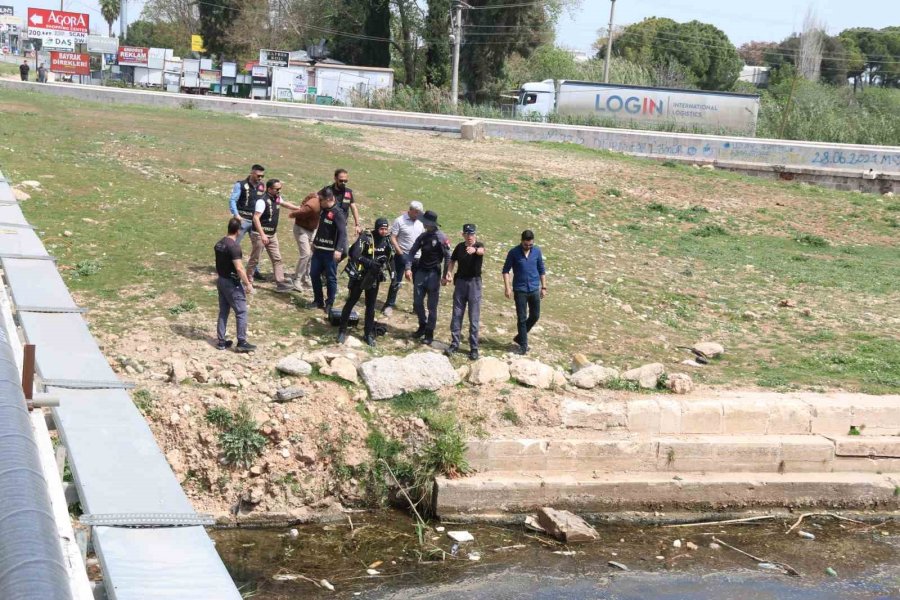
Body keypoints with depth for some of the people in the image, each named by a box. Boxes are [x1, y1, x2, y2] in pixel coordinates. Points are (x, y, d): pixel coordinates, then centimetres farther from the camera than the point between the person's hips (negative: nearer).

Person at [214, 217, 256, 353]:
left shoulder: (219, 243, 5)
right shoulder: (234, 246, -21)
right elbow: (239, 268, -24)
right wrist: (248, 284, -18)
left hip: (221, 281, 9)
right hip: (232, 283, -9)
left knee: (223, 312, 14)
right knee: (241, 312, -1)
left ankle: (221, 341, 18)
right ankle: (242, 343, 0)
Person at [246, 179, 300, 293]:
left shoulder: (277, 198, 4)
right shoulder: (263, 201, -22)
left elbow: (285, 204, 28)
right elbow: (256, 218, -29)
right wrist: (262, 235, -34)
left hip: (272, 234, 8)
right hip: (260, 234, -8)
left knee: (277, 259, 3)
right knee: (254, 259, 3)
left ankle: (280, 283, 2)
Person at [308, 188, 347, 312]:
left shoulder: (338, 214, -16)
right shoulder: (322, 211, 10)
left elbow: (342, 233, -23)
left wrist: (339, 250, -32)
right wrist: (314, 242, 26)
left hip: (330, 252, -8)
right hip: (318, 250, 8)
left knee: (331, 278, 0)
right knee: (314, 274, 11)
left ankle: (329, 304, 10)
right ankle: (318, 301, 23)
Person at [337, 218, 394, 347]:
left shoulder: (387, 240, 0)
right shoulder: (366, 237, -19)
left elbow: (389, 259, 13)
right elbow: (355, 255, -29)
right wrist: (369, 262, -41)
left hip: (374, 277, 5)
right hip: (359, 275, -5)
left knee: (371, 306, 10)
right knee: (351, 302, 4)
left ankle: (369, 333, 18)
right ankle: (342, 331, 13)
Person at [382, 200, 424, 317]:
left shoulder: (420, 222, 5)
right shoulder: (399, 221, -10)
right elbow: (393, 238, -10)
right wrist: (399, 251, -18)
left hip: (417, 257, 5)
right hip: (402, 256, -5)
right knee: (396, 282, -1)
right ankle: (389, 305, 8)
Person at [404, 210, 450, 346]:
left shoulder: (441, 238, -11)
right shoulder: (423, 236, 6)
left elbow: (448, 257, -10)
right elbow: (412, 252, 8)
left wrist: (445, 275, -12)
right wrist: (408, 268, -5)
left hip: (433, 274, -6)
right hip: (421, 272, 6)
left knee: (432, 306, 1)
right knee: (417, 303, 9)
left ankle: (429, 333, 8)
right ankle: (422, 325, 29)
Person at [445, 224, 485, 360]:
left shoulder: (479, 245, -9)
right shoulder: (460, 247, 3)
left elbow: (482, 251, -34)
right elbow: (452, 260, 17)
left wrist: (474, 250, -57)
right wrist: (449, 272, -3)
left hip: (474, 283, -4)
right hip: (460, 282, 4)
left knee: (474, 317, -1)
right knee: (456, 314, 7)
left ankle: (474, 348, 4)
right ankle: (454, 343, 16)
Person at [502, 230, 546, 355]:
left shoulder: (537, 251, 1)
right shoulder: (513, 252, -8)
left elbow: (541, 270, 10)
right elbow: (506, 270, -4)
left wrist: (544, 287, 8)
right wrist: (507, 287, -13)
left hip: (534, 289, 3)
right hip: (520, 290, -3)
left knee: (535, 316, 8)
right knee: (522, 318, 0)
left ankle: (520, 337, 28)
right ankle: (523, 345, 10)